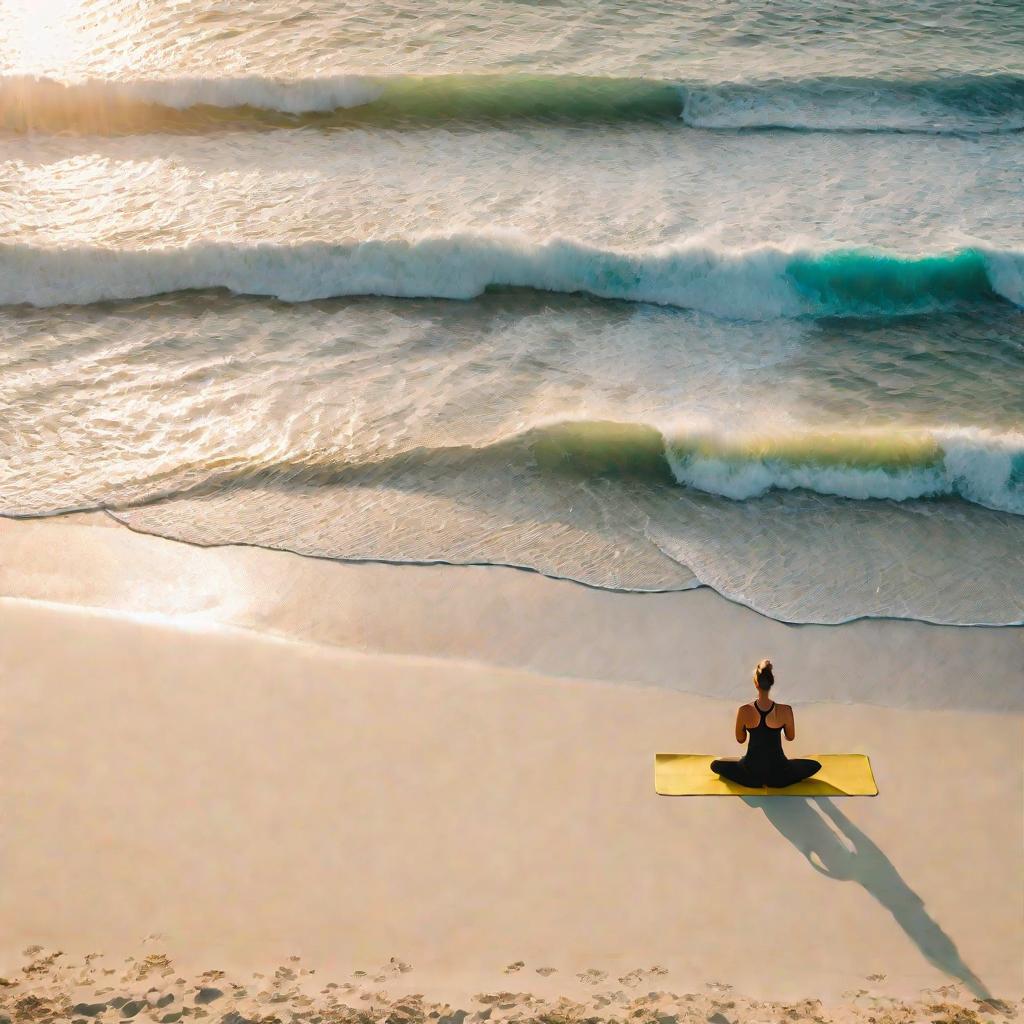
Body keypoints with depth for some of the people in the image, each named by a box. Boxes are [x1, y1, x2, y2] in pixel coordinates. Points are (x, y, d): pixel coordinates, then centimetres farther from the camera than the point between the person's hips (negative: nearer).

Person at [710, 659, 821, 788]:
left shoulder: (744, 711, -15)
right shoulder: (785, 710, -16)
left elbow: (740, 739, 1)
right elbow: (790, 737, 3)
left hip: (751, 773, 1)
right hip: (778, 777, -1)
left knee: (715, 765, 28)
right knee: (815, 765, 25)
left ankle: (754, 781, 12)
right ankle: (774, 781, 11)